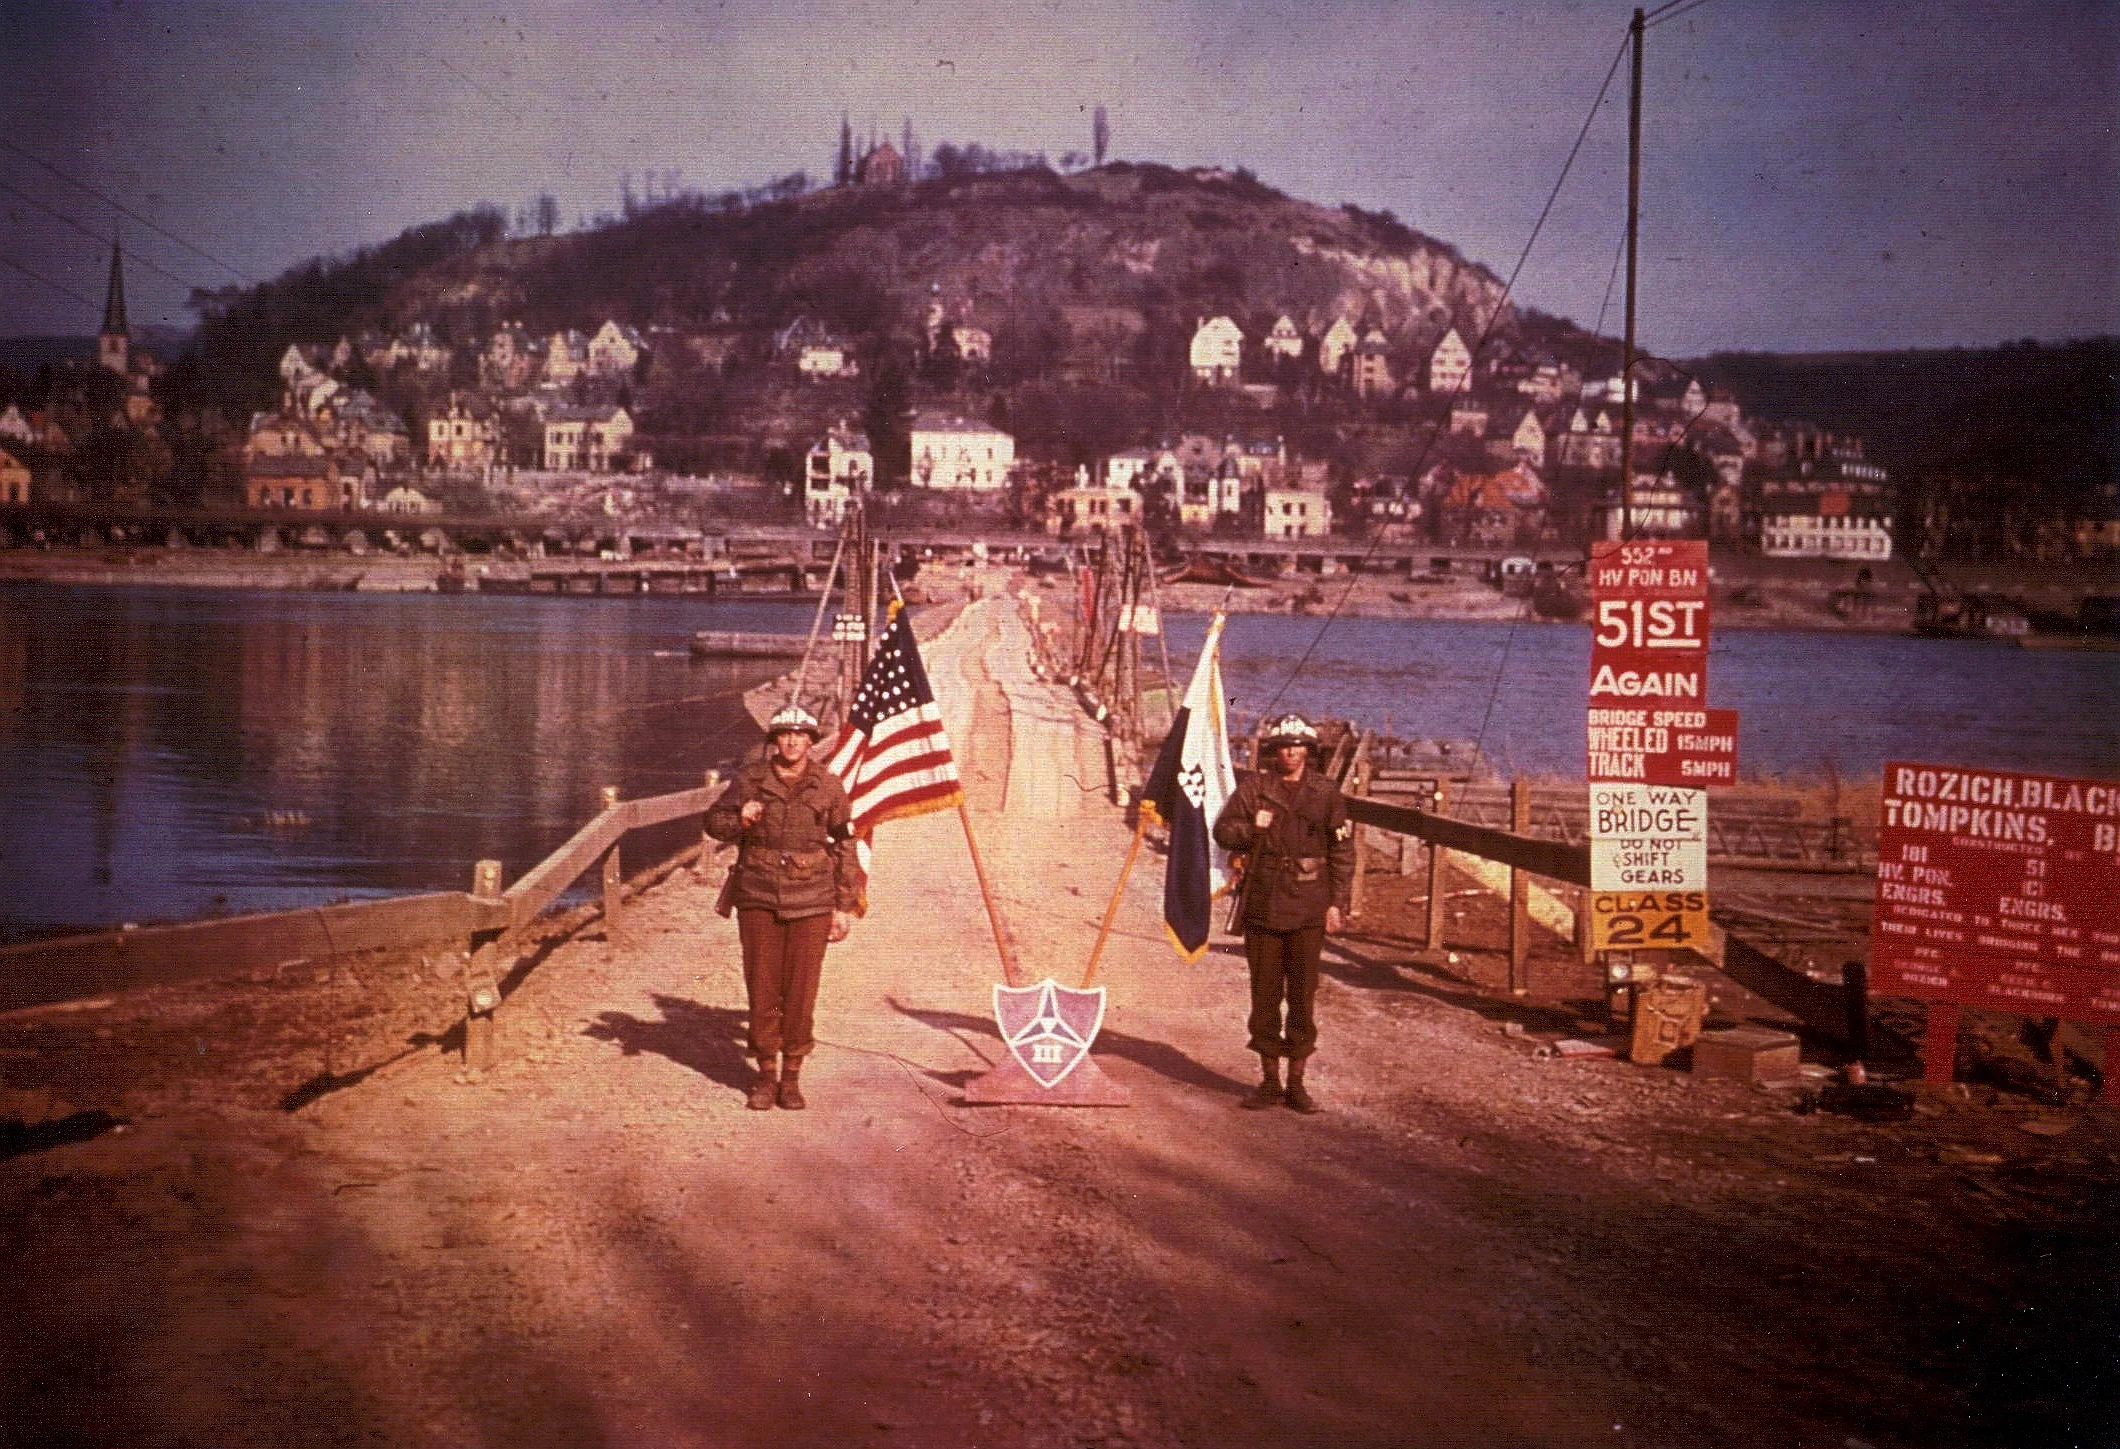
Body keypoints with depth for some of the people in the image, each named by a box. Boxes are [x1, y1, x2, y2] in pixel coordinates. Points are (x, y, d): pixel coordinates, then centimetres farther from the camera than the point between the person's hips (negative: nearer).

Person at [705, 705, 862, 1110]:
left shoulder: (828, 787, 2)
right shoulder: (750, 779, 2)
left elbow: (845, 848, 7)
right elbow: (714, 821, 10)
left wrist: (845, 908, 5)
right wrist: (739, 820, -13)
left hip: (810, 901, 0)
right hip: (758, 898, 1)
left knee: (801, 991, 0)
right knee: (761, 988, 3)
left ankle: (791, 1077, 11)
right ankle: (765, 1074, 15)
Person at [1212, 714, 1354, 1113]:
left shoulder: (1326, 793, 4)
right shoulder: (1253, 787, 3)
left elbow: (1342, 852, 6)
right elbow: (1223, 831, 3)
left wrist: (1337, 901, 0)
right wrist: (1251, 827, -17)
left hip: (1308, 909, 0)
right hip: (1262, 907, 1)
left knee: (1303, 996, 2)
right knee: (1265, 994, 6)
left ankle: (1297, 1082, 11)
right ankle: (1269, 1079, 16)